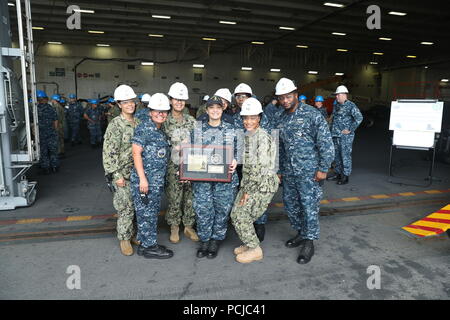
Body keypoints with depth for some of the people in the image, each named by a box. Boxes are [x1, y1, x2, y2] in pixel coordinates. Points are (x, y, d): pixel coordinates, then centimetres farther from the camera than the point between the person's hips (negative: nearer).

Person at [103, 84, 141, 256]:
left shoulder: (138, 123, 8)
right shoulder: (115, 125, -10)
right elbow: (110, 152, -13)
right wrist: (117, 175, -16)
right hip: (123, 173, -6)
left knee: (137, 205, 12)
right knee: (126, 207, -1)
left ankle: (133, 234, 28)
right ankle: (124, 239, 15)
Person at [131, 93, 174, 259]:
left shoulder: (161, 131, 16)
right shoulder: (144, 128, -10)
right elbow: (136, 153, -15)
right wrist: (142, 178, -20)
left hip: (158, 181, 9)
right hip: (145, 179, -9)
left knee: (153, 212, 16)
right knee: (146, 214, 1)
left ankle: (145, 243, 28)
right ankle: (149, 247, 13)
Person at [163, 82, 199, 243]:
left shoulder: (192, 121, 8)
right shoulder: (165, 121, 0)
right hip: (173, 167, -2)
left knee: (190, 197, 9)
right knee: (174, 199, 5)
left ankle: (189, 227, 25)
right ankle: (174, 227, 23)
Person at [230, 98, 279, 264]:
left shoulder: (263, 137, -18)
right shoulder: (246, 135, 10)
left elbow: (260, 167, -21)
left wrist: (248, 191, -18)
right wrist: (244, 187, 13)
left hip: (263, 184, -9)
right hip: (248, 183, 9)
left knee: (241, 216, -6)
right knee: (235, 214, 11)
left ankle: (255, 250, 11)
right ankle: (250, 244, 28)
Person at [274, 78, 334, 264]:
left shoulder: (312, 114, -9)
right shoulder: (280, 119, 10)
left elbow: (326, 143, -10)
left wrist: (323, 169, -12)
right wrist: (280, 170, 18)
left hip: (308, 172, -6)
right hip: (288, 172, 7)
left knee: (309, 207, 0)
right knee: (290, 204, 14)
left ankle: (309, 243, 15)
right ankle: (301, 233, 35)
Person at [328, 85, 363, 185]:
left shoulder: (351, 106, -10)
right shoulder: (336, 106, 15)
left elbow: (359, 118, -17)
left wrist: (350, 130, -16)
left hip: (345, 136, -8)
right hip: (335, 135, 8)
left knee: (345, 155, -4)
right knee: (336, 155, 14)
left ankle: (345, 177, 3)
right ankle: (338, 174, 26)